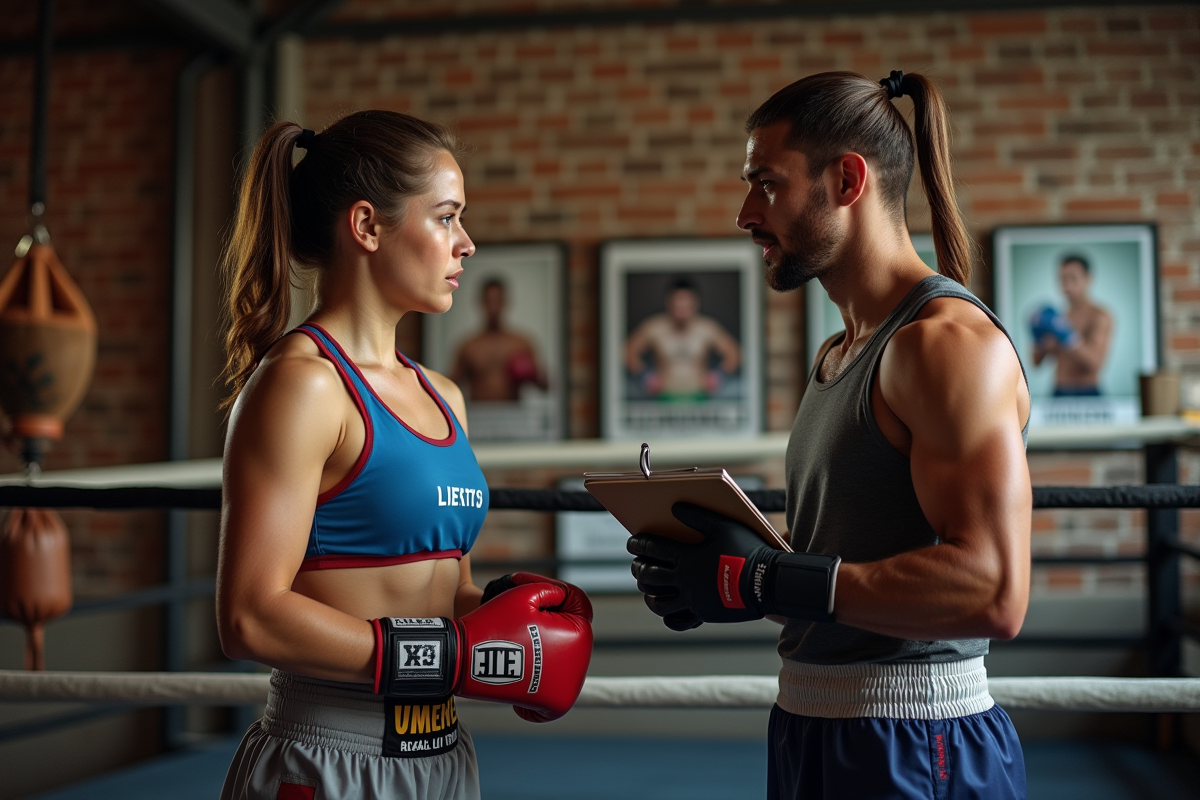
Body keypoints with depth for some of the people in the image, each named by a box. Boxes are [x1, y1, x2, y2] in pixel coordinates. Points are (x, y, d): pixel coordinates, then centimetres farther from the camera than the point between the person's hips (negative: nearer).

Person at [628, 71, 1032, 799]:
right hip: (810, 730, 9)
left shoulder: (947, 339, -16)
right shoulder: (836, 357, 13)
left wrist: (762, 581, -24)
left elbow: (994, 593, -25)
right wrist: (716, 568, 1)